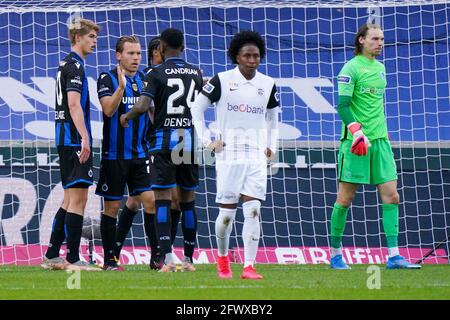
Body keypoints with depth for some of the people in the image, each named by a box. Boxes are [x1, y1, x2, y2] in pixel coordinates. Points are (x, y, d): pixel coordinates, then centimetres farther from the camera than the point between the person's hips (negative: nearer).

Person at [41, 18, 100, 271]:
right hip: (74, 139, -10)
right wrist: (84, 138, -27)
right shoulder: (74, 66, -11)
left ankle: (52, 256, 15)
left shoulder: (67, 65, 19)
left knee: (71, 199, 14)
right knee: (78, 198, -9)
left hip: (66, 139, 10)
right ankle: (73, 259, -11)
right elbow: (74, 105, -21)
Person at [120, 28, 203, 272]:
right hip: (191, 138, 4)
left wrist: (126, 116, 5)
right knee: (188, 199, 11)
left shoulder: (158, 73, -5)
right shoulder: (196, 73, 9)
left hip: (165, 139, -4)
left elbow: (142, 106, -14)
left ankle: (167, 258, -17)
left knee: (163, 199, -5)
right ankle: (189, 259, 15)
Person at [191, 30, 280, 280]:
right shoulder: (222, 81, -4)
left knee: (253, 210, -8)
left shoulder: (268, 85, 7)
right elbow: (196, 109, 3)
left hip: (257, 157, 2)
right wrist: (207, 141, -2)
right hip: (228, 155, -2)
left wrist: (271, 146, 13)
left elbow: (272, 117, 23)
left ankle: (249, 266, -10)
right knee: (227, 213, 2)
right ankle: (222, 257, 27)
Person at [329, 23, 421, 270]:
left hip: (380, 139, 7)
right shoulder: (351, 69, -7)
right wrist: (357, 133, -22)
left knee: (391, 196, -3)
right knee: (345, 199, 0)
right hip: (355, 142, -7)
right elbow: (342, 105, -13)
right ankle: (335, 253, 11)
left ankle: (393, 255, -4)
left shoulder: (380, 68, 16)